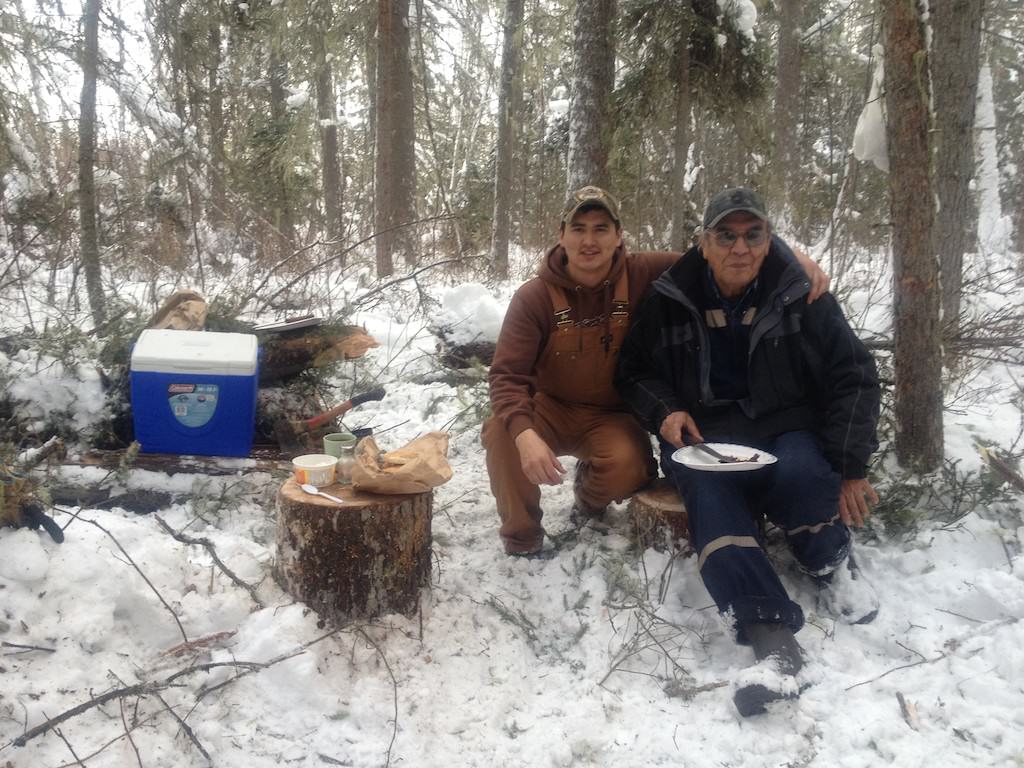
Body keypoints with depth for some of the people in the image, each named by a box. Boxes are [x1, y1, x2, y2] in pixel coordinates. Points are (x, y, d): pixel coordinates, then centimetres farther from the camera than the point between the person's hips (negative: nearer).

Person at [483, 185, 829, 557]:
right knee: (502, 432, -30)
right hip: (550, 409, 0)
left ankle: (591, 491, 10)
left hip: (613, 417, 1)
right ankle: (522, 538, -4)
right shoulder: (534, 297, -17)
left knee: (627, 465, -31)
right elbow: (508, 375, -22)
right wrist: (525, 434, -42)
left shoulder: (645, 274, -13)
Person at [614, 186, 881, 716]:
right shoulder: (669, 300, 0)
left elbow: (853, 376, 2)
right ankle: (770, 634, -43)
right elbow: (632, 372, 13)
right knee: (707, 489, -33)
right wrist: (665, 411, -9)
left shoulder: (801, 295, -2)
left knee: (800, 473, -35)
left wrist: (852, 466, -6)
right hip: (704, 438, 0)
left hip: (786, 430, 0)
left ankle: (831, 562, -2)